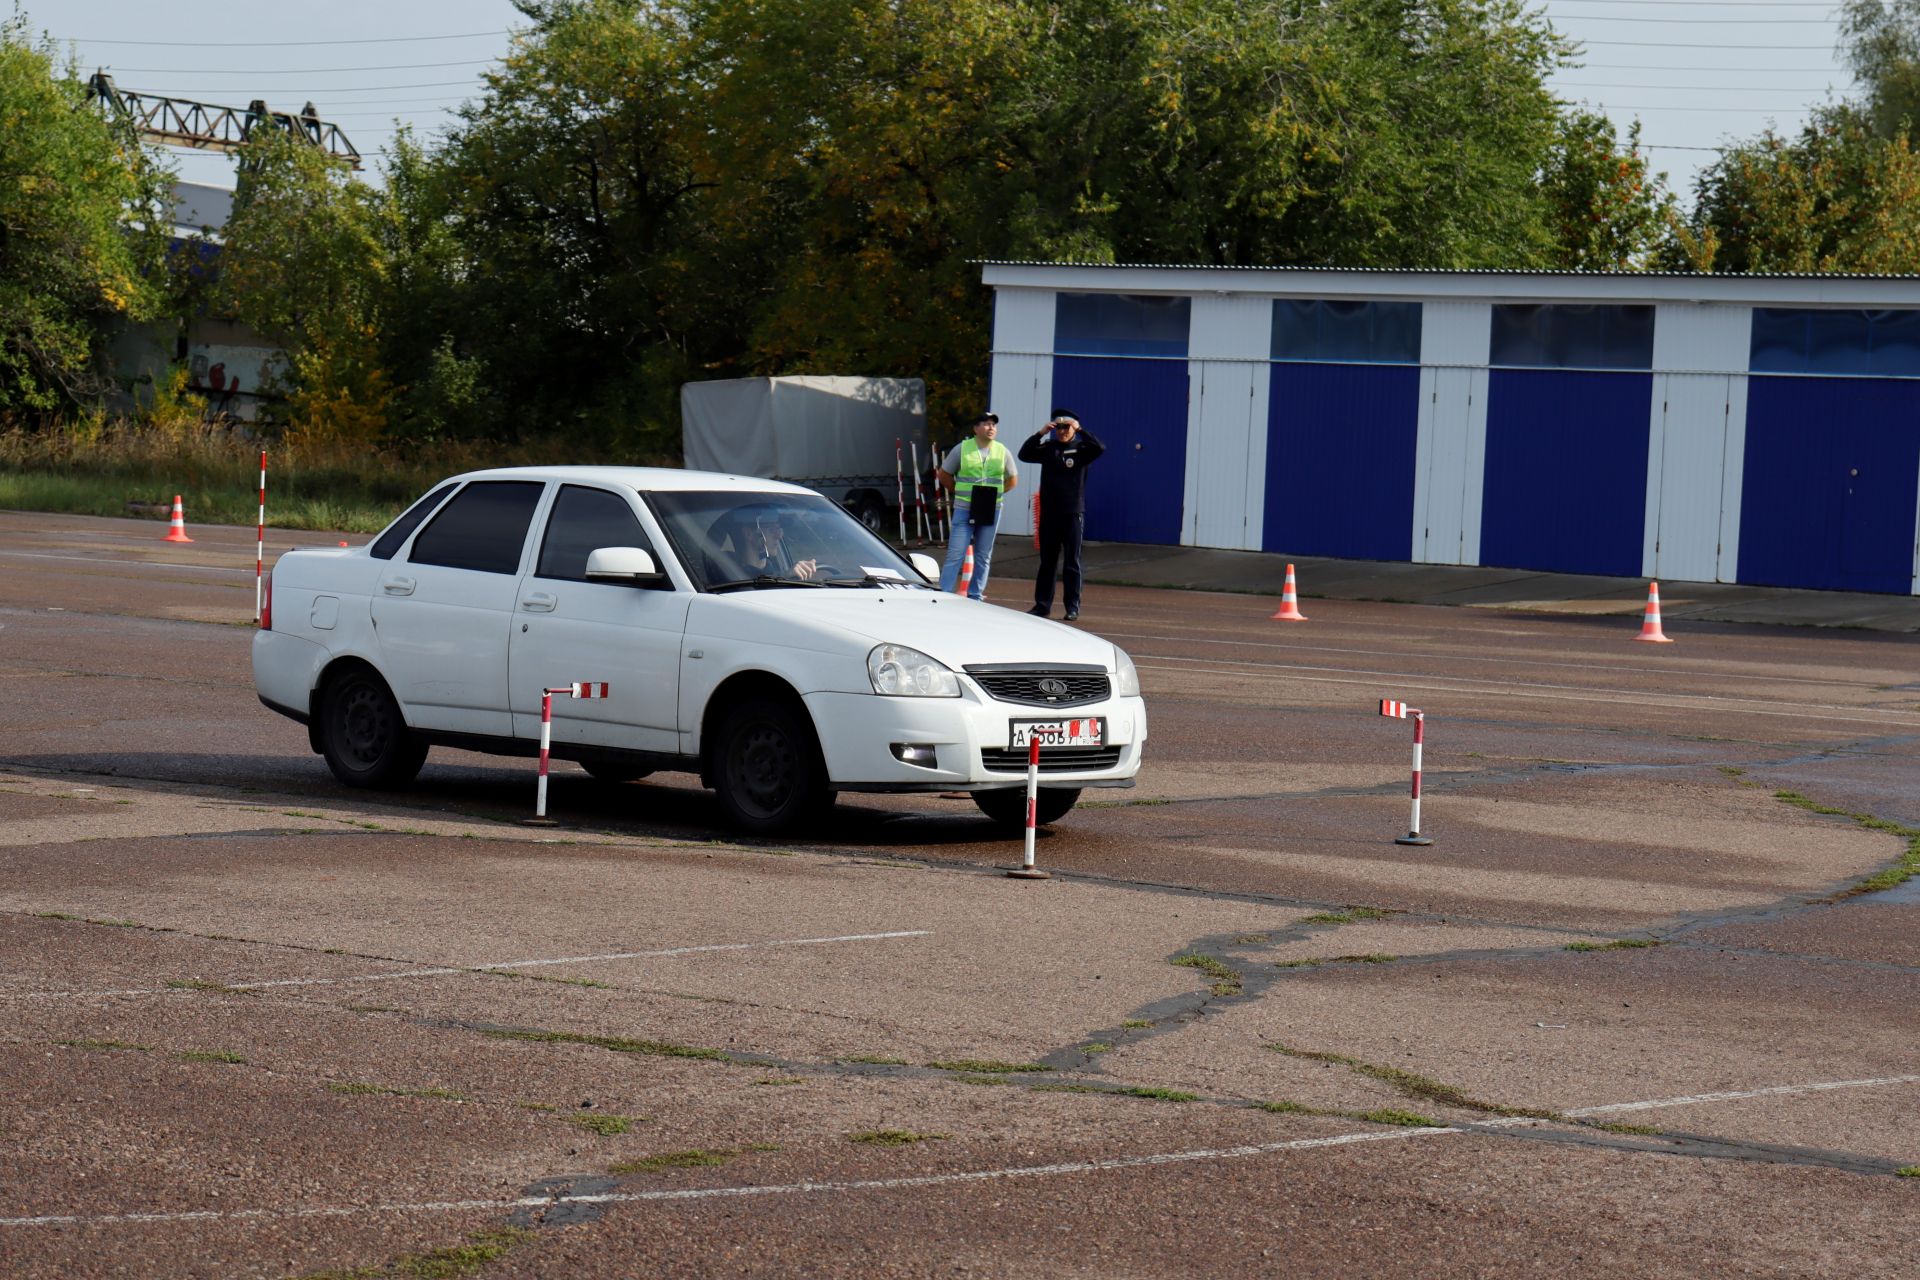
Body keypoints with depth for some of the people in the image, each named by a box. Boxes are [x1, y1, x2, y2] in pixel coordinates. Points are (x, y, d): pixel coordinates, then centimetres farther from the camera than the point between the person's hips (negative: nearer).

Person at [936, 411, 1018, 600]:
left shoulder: (1003, 452, 5)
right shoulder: (962, 449, -1)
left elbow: (1013, 479, 17)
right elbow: (944, 475, 9)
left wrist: (994, 493, 6)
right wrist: (958, 492, 3)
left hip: (991, 511, 3)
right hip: (964, 510, -3)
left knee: (983, 557, 7)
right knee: (955, 554, -7)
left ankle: (975, 597, 15)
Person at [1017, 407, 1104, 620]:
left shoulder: (1080, 450, 0)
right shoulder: (1048, 448, 7)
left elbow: (1100, 448, -18)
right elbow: (1024, 454, -5)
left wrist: (1080, 430, -20)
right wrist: (1041, 433, -13)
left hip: (1073, 513, -3)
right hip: (1049, 513, 3)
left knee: (1072, 561, 0)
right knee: (1046, 561, 8)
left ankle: (1073, 607, 3)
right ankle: (1042, 605, 13)